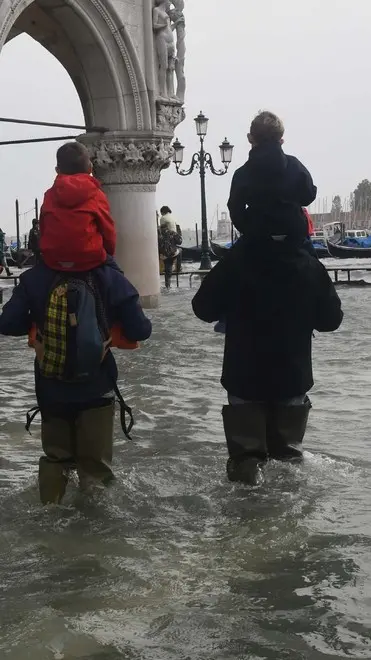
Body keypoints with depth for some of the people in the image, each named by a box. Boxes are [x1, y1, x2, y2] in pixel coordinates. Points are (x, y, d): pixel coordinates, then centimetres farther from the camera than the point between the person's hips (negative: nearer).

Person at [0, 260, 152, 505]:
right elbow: (140, 330, -9)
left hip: (51, 389, 2)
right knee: (96, 463, 13)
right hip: (96, 389, -2)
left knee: (55, 456, 22)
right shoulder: (110, 278, -11)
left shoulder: (35, 278, -7)